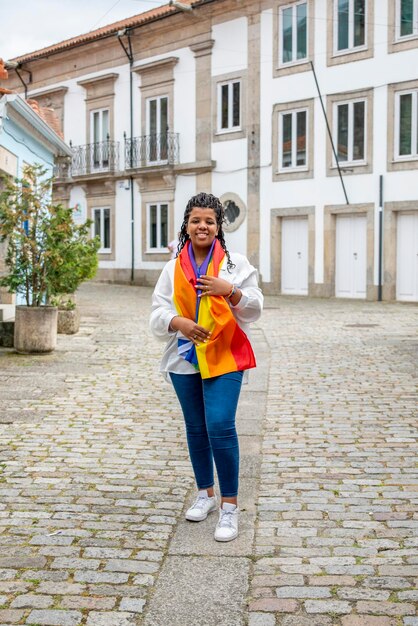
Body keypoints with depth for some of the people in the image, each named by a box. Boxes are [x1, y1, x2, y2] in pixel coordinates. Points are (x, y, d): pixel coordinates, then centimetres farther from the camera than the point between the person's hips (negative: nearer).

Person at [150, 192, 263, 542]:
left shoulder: (236, 263, 0)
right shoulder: (173, 268, 6)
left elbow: (254, 309, -3)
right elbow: (159, 312, 0)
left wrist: (230, 291, -22)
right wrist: (179, 322, -22)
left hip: (224, 357, -3)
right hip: (184, 359, 3)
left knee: (220, 427, -15)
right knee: (196, 428, 14)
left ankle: (230, 506, -4)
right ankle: (205, 494, 32)